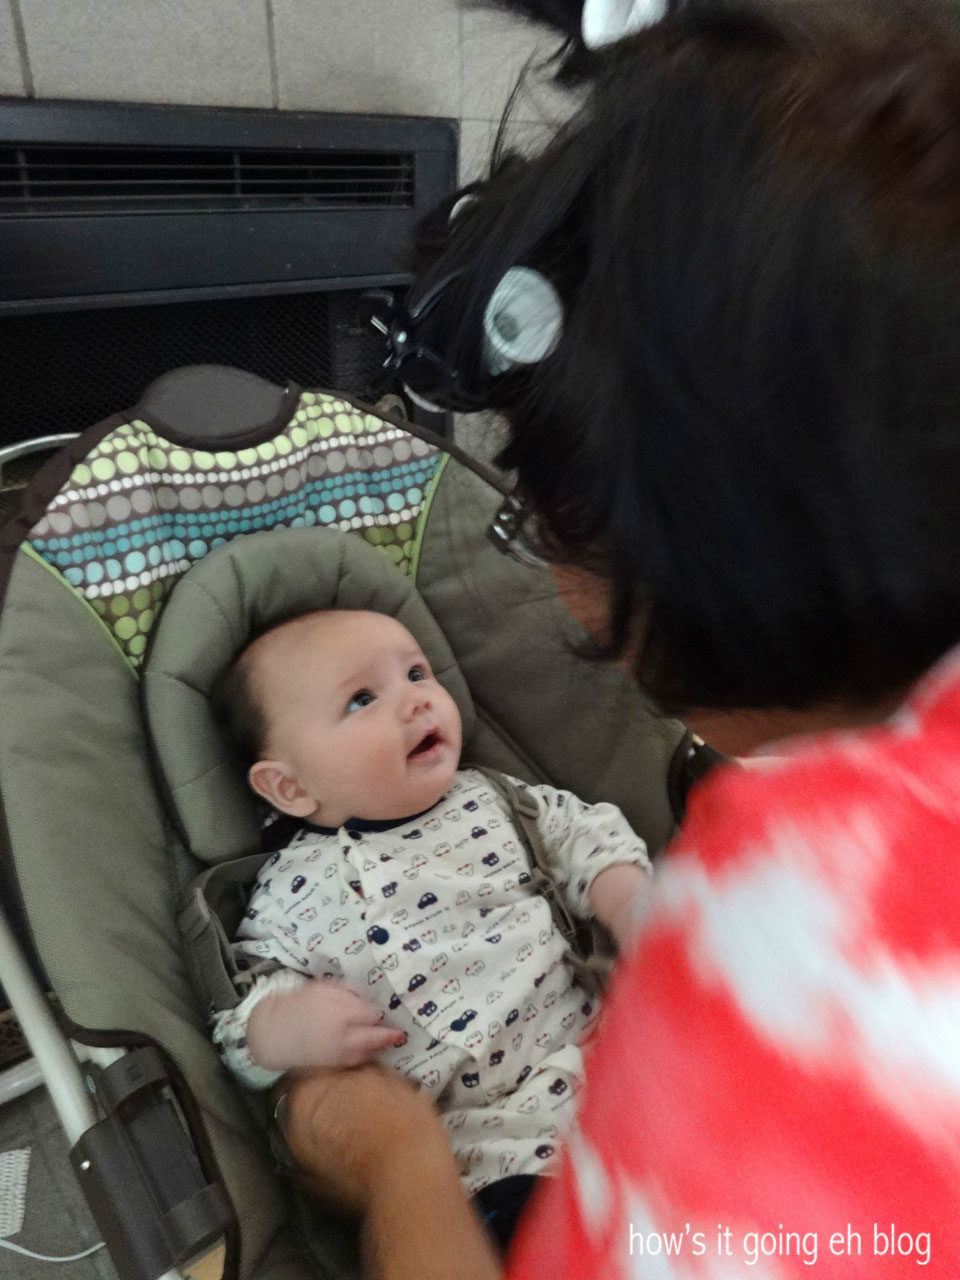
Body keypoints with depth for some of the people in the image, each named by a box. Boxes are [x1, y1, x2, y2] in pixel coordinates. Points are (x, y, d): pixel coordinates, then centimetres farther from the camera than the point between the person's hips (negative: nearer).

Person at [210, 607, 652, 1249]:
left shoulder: (486, 796, 6)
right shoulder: (293, 892, -1)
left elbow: (585, 834, 12)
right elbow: (253, 994, 2)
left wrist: (634, 906, -6)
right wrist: (283, 1028, -21)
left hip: (598, 1044, 4)